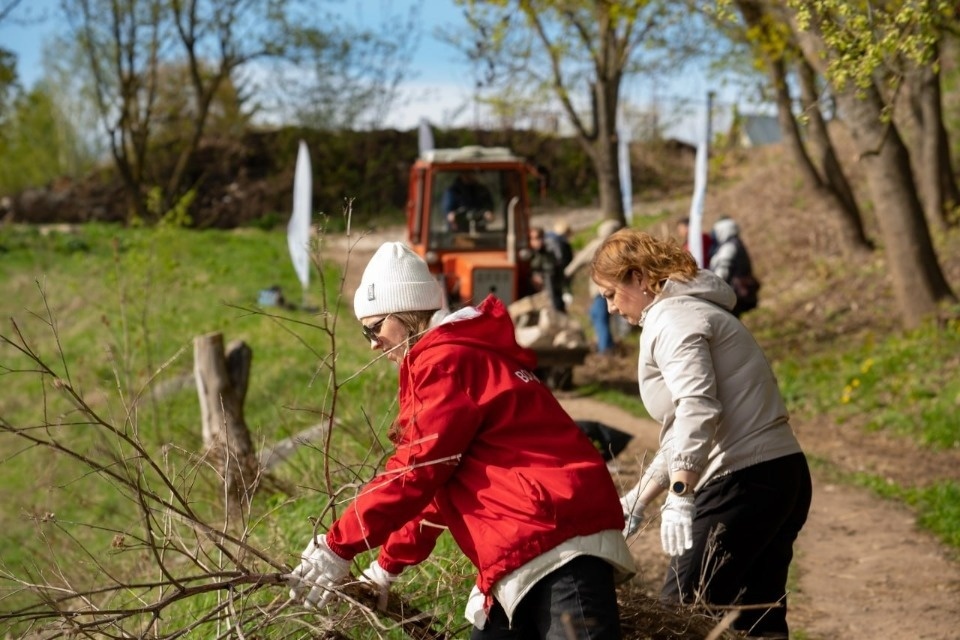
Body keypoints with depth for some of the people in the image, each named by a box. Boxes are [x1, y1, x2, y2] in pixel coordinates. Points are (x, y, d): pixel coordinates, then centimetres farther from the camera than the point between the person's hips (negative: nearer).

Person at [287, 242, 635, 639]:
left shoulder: (446, 361, -8)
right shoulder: (461, 353, 24)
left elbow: (415, 472, -13)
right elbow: (436, 483, 26)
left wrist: (338, 545, -9)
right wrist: (387, 567, 27)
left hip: (558, 541, -11)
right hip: (522, 552, 11)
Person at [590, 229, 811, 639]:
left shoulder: (671, 318, -8)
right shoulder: (689, 310, 23)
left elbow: (697, 409, -25)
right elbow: (681, 432, 27)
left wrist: (679, 495, -30)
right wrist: (640, 497, 27)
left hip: (744, 482, -10)